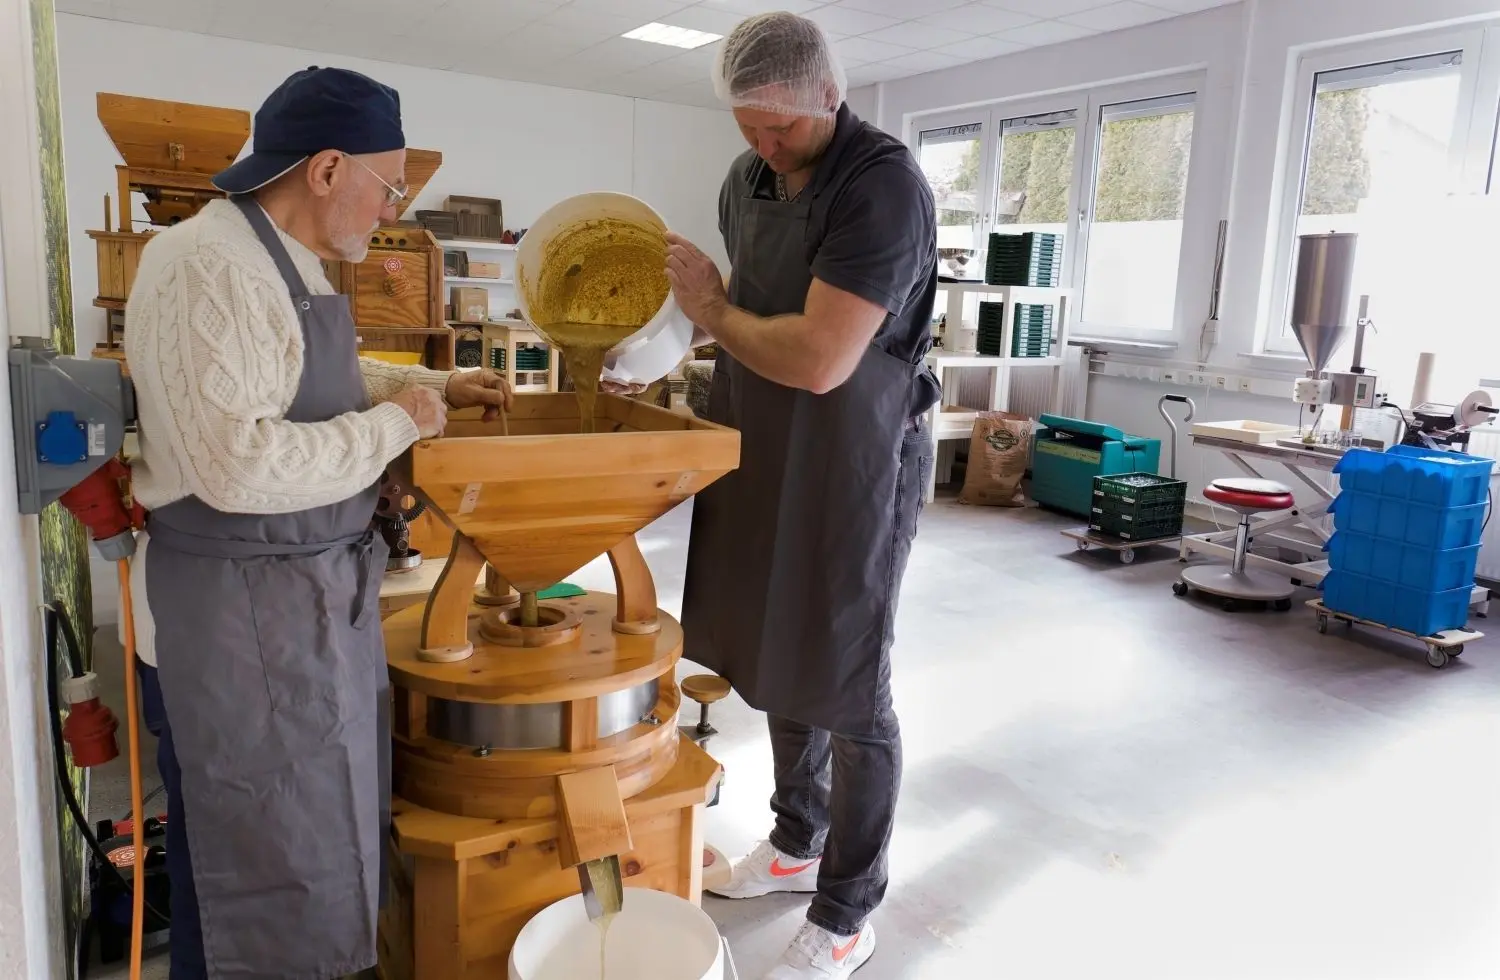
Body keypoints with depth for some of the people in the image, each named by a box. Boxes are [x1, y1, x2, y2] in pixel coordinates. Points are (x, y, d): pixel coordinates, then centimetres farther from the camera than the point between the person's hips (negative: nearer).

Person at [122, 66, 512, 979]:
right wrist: (396, 424, -19)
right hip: (240, 609, -10)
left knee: (323, 832, 24)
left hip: (311, 589, 10)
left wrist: (439, 384, 19)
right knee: (267, 866, 8)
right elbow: (241, 467, -30)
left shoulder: (286, 260, 9)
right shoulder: (209, 267, -22)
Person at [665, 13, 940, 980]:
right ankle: (798, 841, 39)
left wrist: (712, 311, -10)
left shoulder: (884, 184, -19)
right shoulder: (748, 178, 7)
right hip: (765, 458, 8)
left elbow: (817, 358, -26)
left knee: (847, 691, 2)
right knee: (775, 662, 17)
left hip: (854, 466, -8)